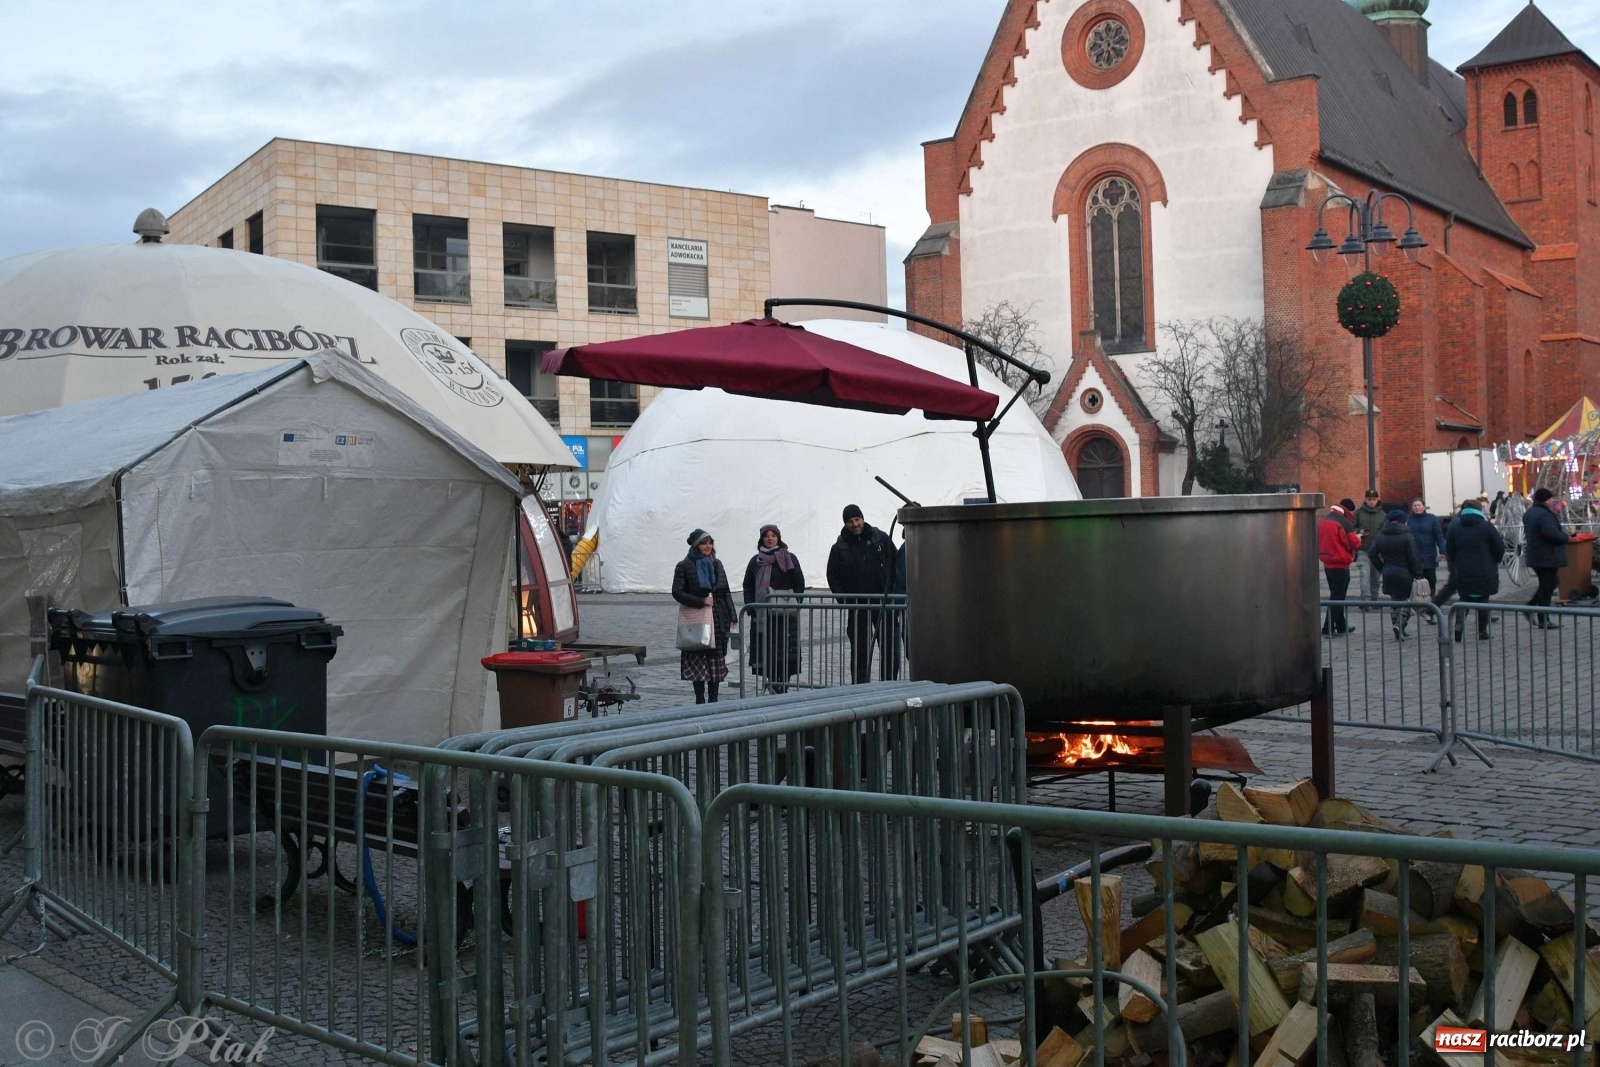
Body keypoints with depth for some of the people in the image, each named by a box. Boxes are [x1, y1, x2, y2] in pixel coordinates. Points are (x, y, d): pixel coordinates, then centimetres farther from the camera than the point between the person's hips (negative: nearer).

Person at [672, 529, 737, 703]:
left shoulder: (716, 564, 13)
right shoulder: (684, 566, -2)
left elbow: (726, 592, 15)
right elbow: (677, 592, -6)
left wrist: (732, 616, 7)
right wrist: (701, 601, -15)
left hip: (718, 620, 4)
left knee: (717, 660, 4)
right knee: (697, 661, -3)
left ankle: (713, 700, 10)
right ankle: (700, 700, 3)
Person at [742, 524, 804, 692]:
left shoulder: (789, 558, 4)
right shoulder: (755, 561, 11)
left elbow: (800, 584, 4)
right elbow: (748, 587, 12)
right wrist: (751, 608, -1)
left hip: (786, 614, -2)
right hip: (762, 615, 2)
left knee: (786, 652, -6)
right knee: (766, 652, -1)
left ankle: (783, 686, -1)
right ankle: (774, 686, 6)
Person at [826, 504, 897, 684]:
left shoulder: (881, 539, 3)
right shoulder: (840, 547, 3)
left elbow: (895, 565, 7)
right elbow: (833, 577, 7)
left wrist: (891, 593, 0)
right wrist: (844, 600, -2)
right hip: (857, 605, 0)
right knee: (860, 649, 3)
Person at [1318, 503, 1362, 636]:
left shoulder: (1321, 522, 7)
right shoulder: (1344, 523, -15)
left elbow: (1318, 542, 12)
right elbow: (1354, 543, -13)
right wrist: (1358, 538, 6)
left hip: (1327, 563, 8)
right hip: (1341, 564, -7)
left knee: (1335, 595, 17)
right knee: (1338, 596, -3)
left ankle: (1341, 626, 23)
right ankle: (1328, 628, -6)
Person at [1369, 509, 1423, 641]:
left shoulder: (1381, 536, 5)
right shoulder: (1407, 536, -12)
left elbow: (1372, 554, 7)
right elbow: (1414, 558, -13)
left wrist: (1382, 569, 14)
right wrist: (1418, 575, -8)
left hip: (1388, 574, 5)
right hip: (1405, 575, -5)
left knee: (1394, 601, 13)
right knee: (1407, 601, 4)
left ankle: (1399, 632, 13)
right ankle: (1400, 624, -18)